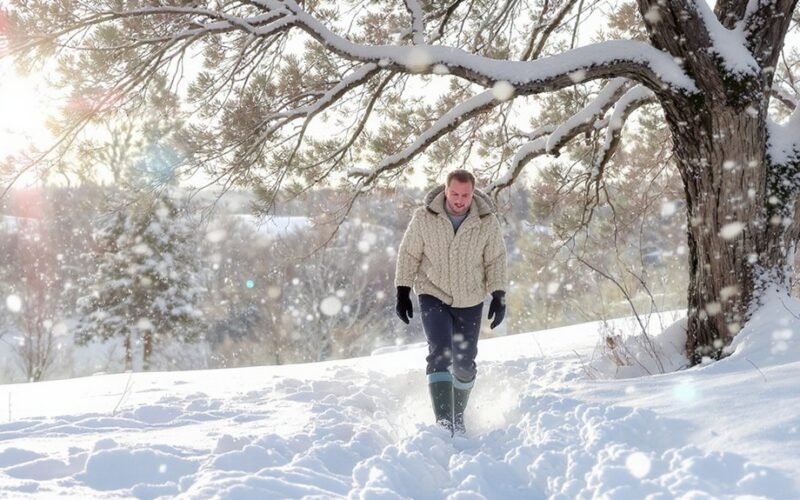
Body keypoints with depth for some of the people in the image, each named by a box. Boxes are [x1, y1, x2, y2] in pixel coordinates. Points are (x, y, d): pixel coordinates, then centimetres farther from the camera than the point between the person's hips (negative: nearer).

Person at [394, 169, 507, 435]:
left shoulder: (487, 221, -12)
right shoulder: (424, 218, -14)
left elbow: (495, 260, 0)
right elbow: (409, 254, -2)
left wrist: (499, 296, -6)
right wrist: (403, 292, -3)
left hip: (470, 302, 2)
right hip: (433, 296, -2)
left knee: (464, 363, 9)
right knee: (440, 353, -18)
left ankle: (458, 415, 31)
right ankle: (443, 420, -19)